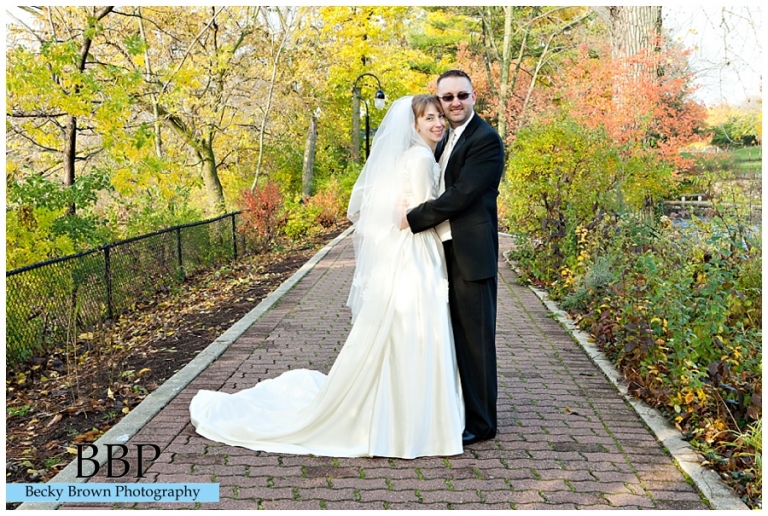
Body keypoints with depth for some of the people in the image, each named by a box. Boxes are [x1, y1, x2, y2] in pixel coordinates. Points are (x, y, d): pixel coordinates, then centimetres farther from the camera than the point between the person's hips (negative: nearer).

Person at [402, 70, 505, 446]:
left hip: (471, 256, -9)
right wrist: (411, 202, 2)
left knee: (475, 338, 0)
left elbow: (461, 194, -19)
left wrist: (413, 220, -15)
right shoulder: (446, 140, 18)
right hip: (447, 252, 9)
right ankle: (457, 411, 28)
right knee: (454, 337, 15)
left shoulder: (485, 139, -11)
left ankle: (480, 423, 12)